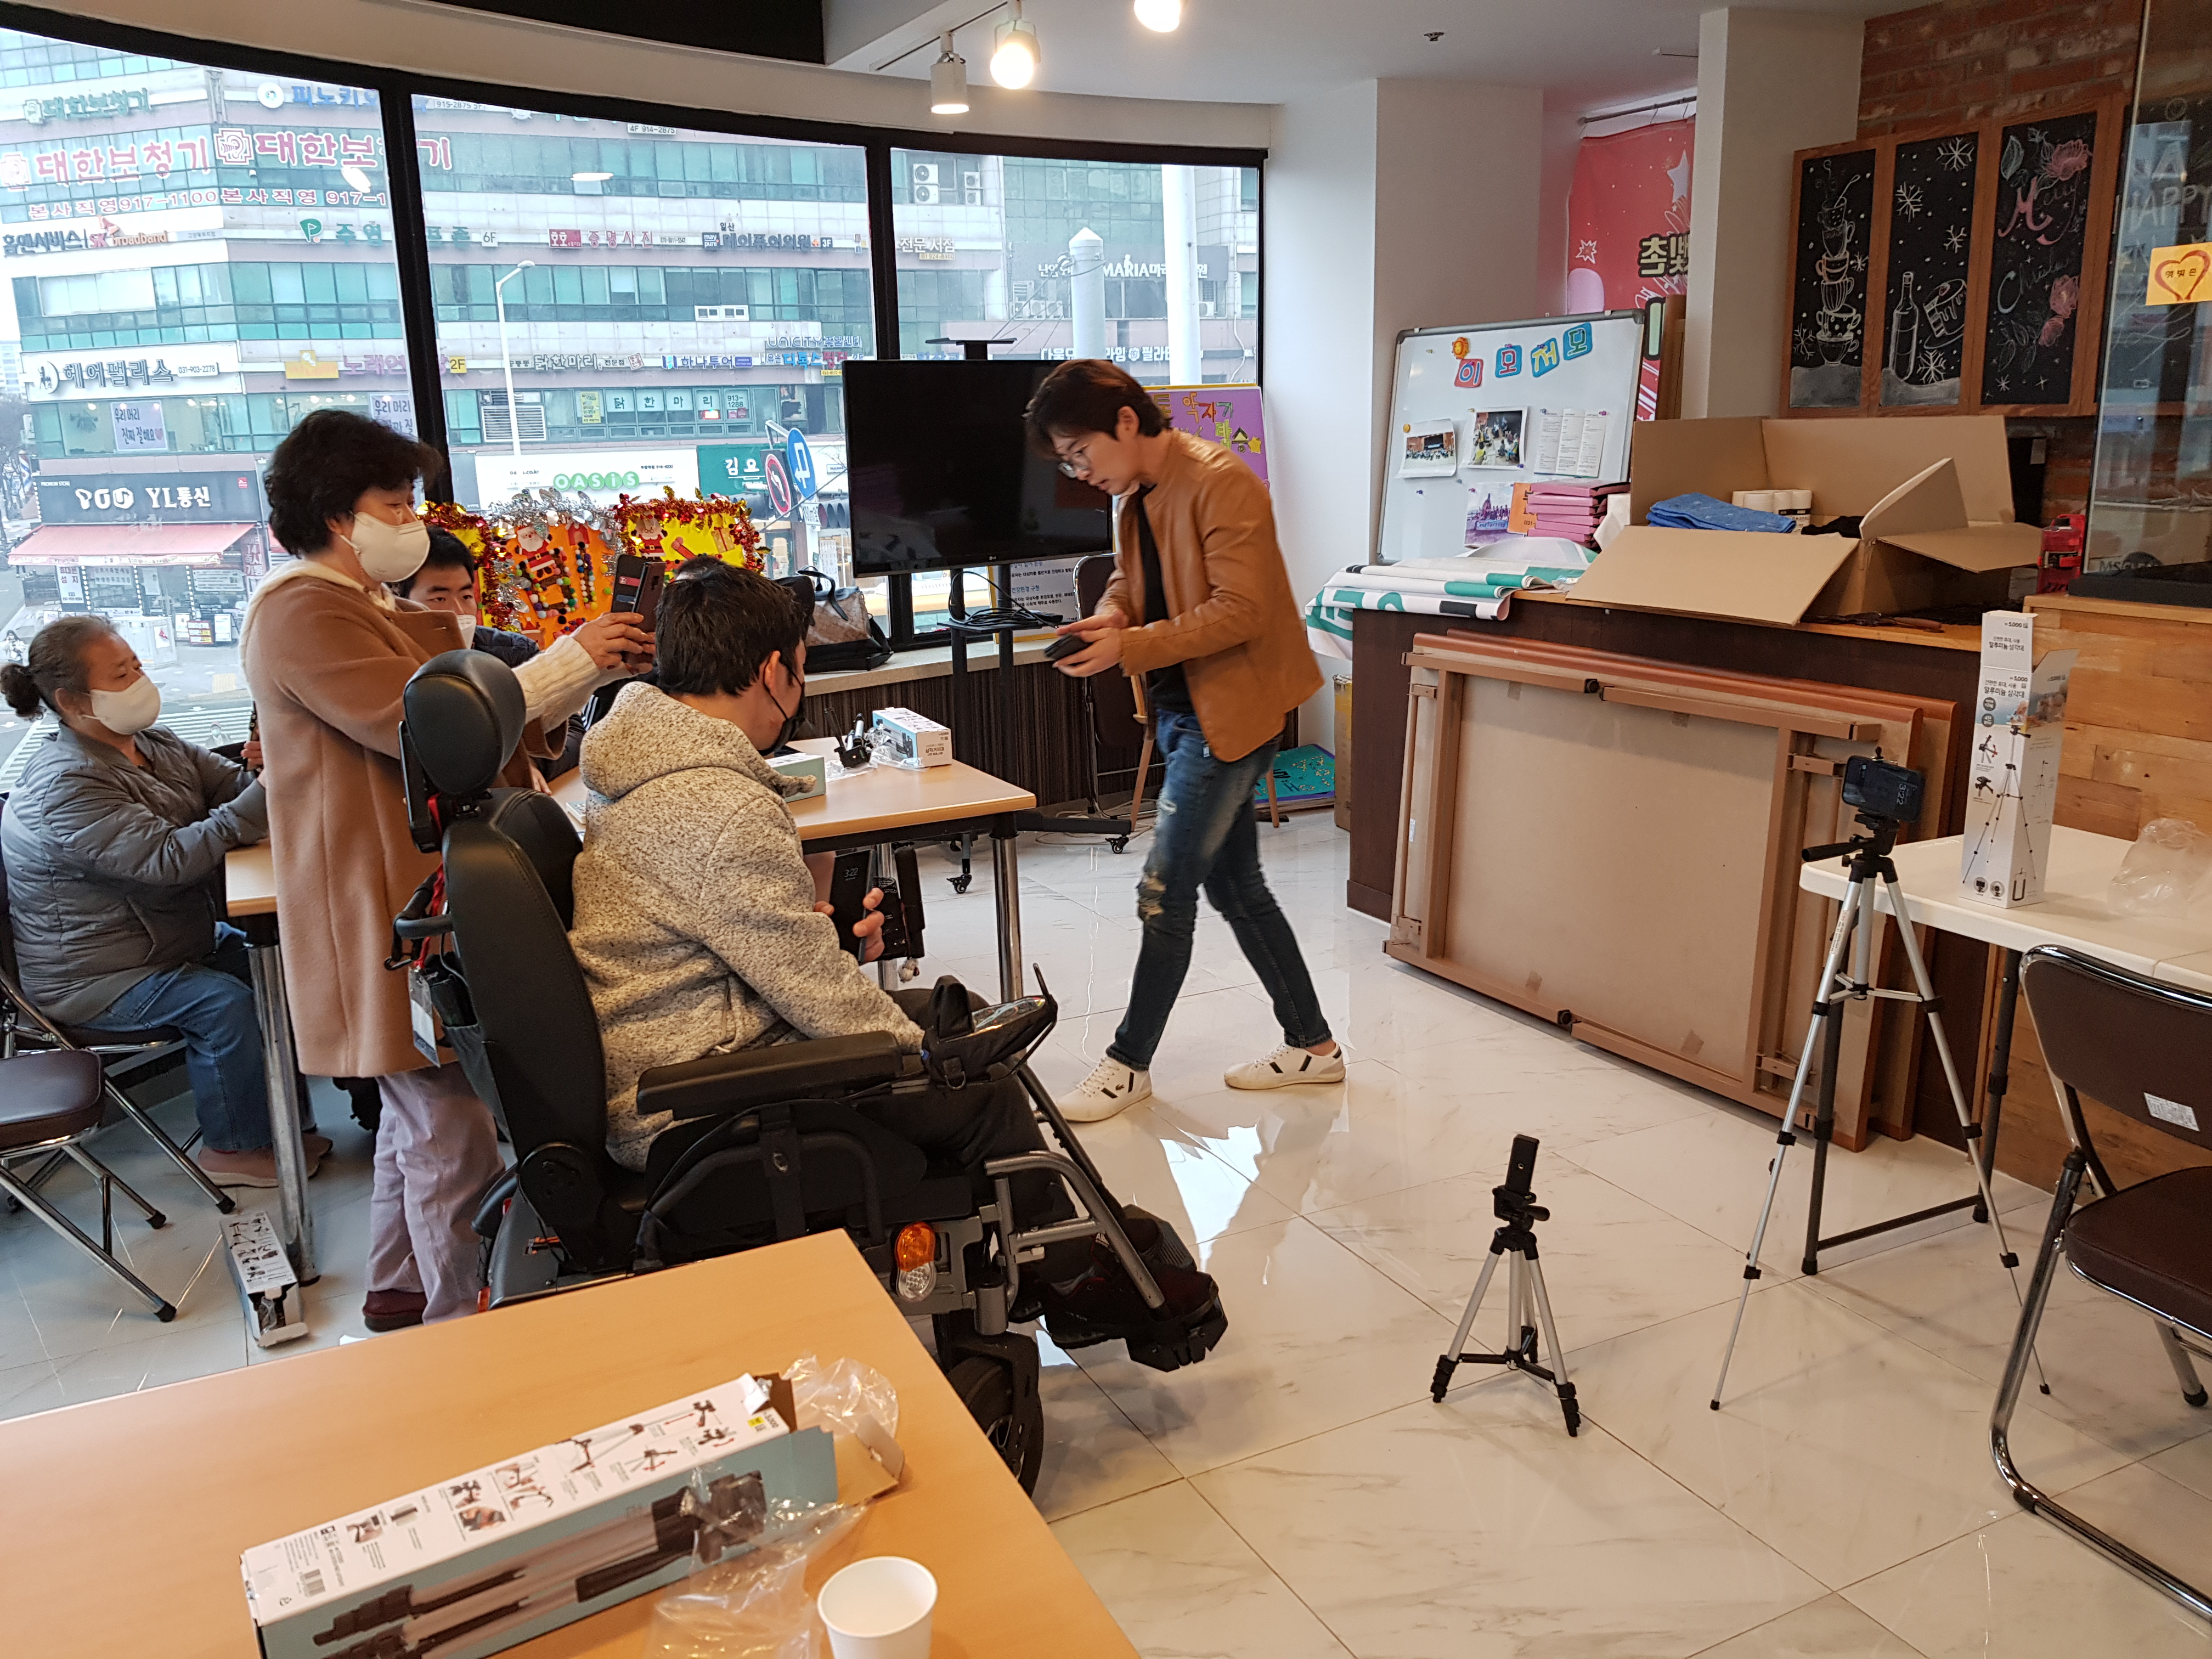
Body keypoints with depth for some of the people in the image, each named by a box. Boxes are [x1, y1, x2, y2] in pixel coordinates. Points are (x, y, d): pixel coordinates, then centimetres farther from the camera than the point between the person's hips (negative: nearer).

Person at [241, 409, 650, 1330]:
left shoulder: (367, 607, 19)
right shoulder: (304, 613, -15)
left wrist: (593, 667, -1)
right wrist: (568, 661, -21)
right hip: (391, 919, -11)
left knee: (418, 1116, 22)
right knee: (454, 1141, -6)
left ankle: (400, 1298, 36)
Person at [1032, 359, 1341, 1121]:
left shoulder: (1219, 481, -18)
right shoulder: (1134, 496, 10)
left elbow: (1241, 611, -22)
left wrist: (1130, 647, -25)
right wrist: (1109, 616, -3)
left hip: (1228, 709, -9)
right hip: (1184, 708, 10)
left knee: (1166, 891, -4)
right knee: (1236, 886, 14)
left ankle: (1130, 1063, 11)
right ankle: (1311, 1046, 26)